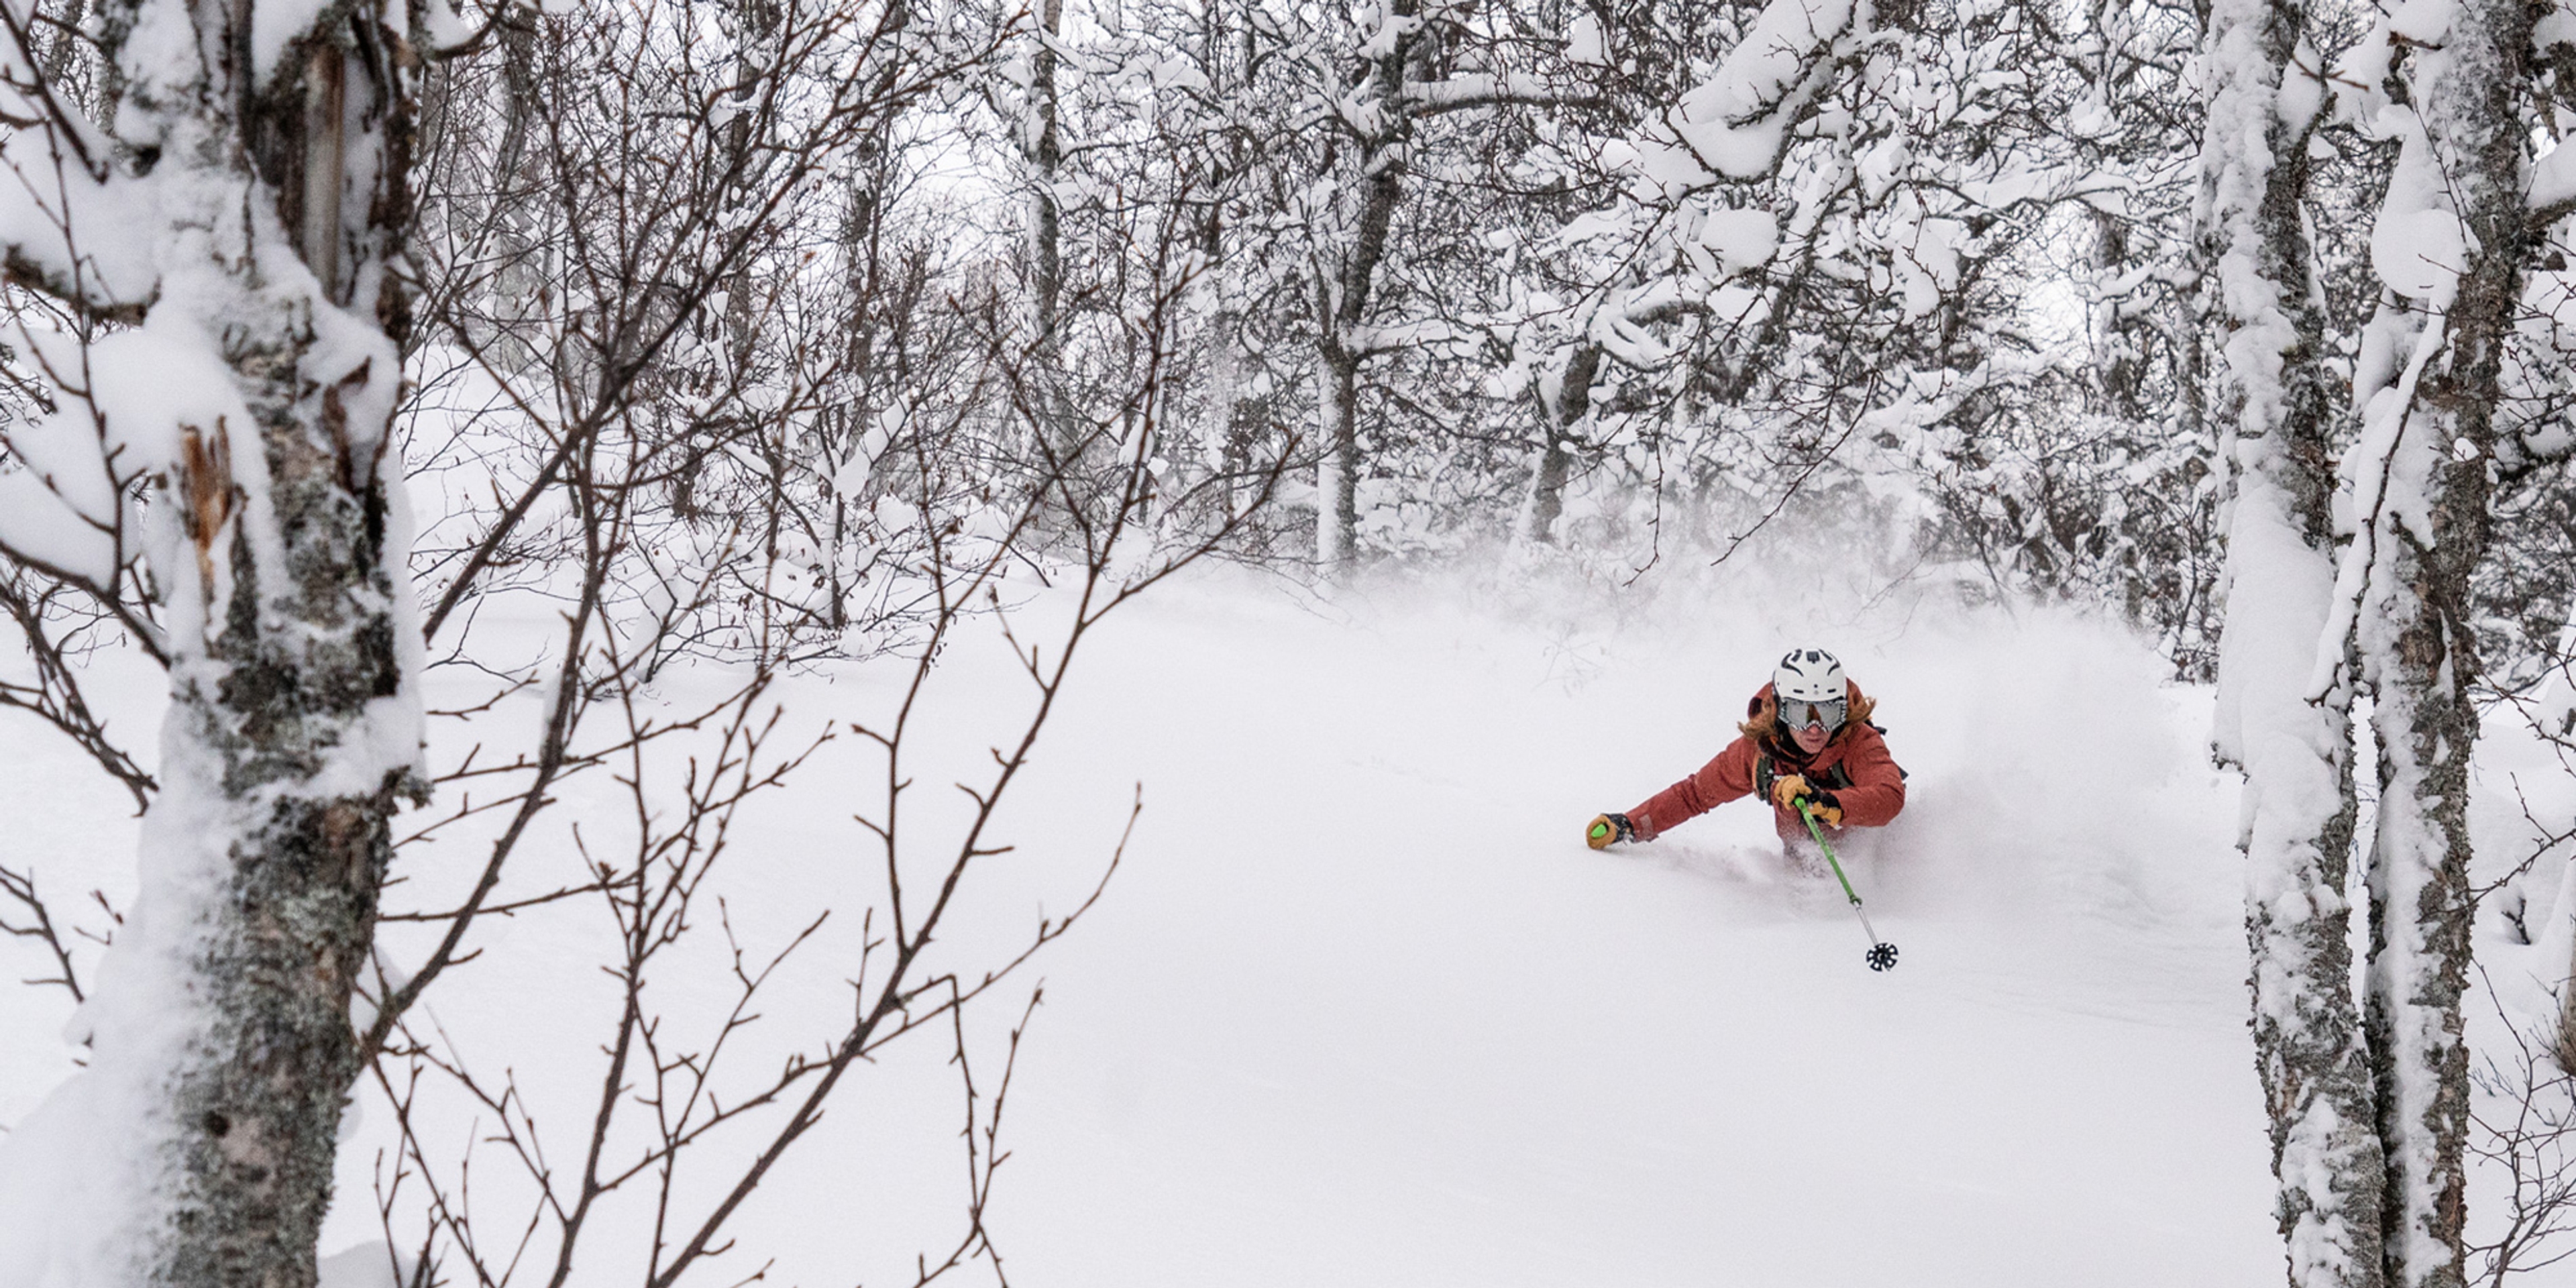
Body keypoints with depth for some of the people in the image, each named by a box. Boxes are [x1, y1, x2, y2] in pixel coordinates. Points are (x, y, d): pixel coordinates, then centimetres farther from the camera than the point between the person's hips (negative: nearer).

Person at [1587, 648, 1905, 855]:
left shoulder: (1860, 742, -30)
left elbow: (1889, 799, -47)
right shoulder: (1757, 750, -22)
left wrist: (1824, 803, -62)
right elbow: (1696, 793, -9)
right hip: (1806, 855, 2)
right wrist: (1630, 826, -13)